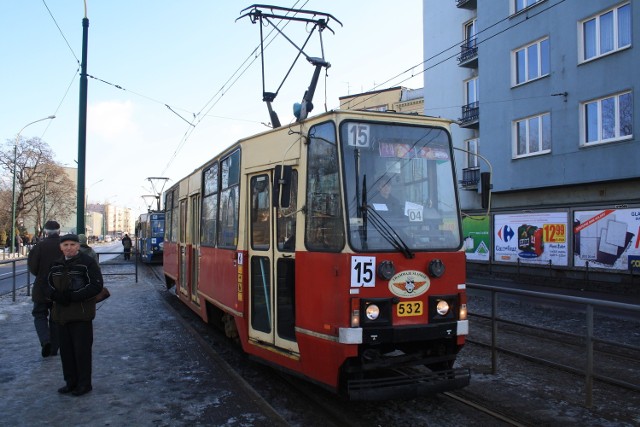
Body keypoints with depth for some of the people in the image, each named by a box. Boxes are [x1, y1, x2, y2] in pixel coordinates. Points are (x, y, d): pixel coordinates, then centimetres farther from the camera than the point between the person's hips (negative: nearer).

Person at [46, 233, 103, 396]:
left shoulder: (87, 262, -8)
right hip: (61, 314, 6)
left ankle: (84, 383, 11)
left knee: (82, 349, 0)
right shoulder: (57, 265, 12)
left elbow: (96, 285, -14)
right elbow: (50, 284, 18)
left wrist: (73, 296, -20)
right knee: (66, 349, 12)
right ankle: (71, 381, 26)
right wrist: (56, 295, -6)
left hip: (81, 315, -6)